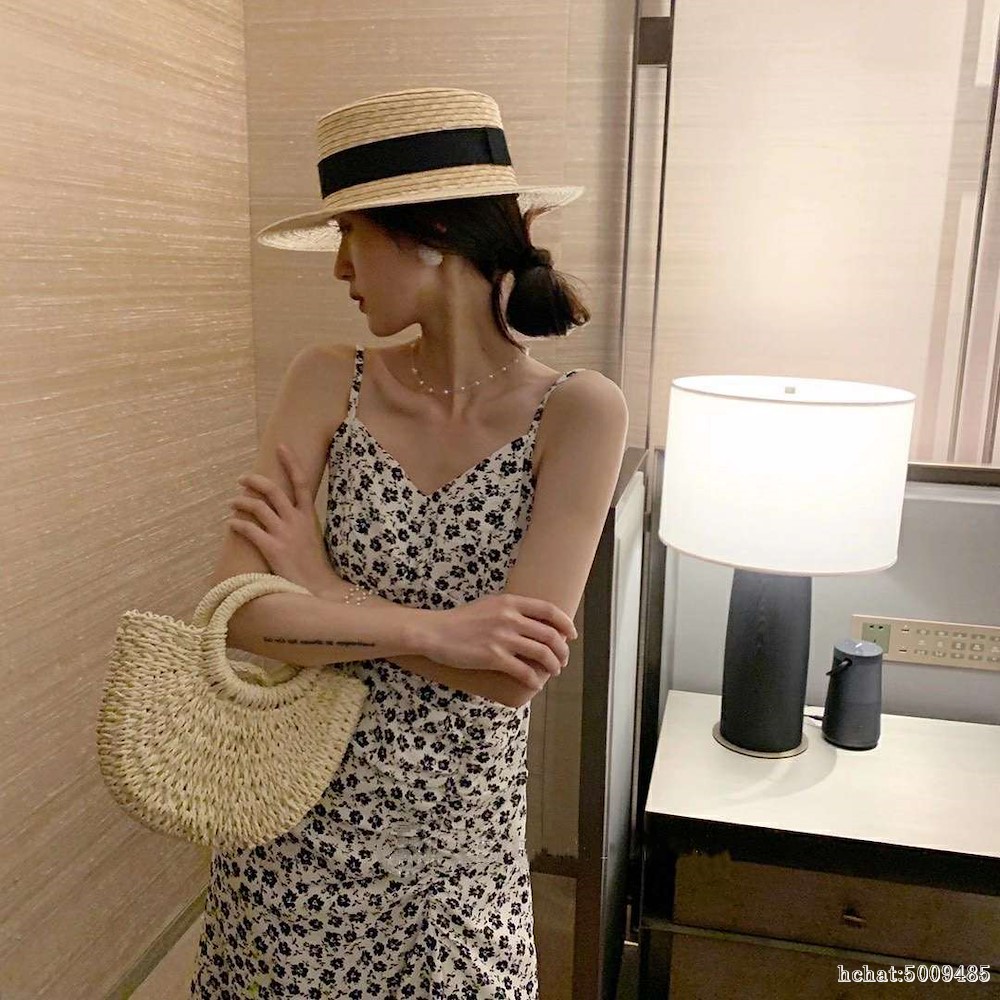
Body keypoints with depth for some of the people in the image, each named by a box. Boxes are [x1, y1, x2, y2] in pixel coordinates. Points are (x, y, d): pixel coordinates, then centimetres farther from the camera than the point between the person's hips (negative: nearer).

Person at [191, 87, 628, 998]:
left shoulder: (578, 410, -16)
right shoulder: (332, 387, -8)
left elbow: (511, 670, -22)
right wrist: (441, 631, -24)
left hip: (462, 831, -2)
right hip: (298, 818, 2)